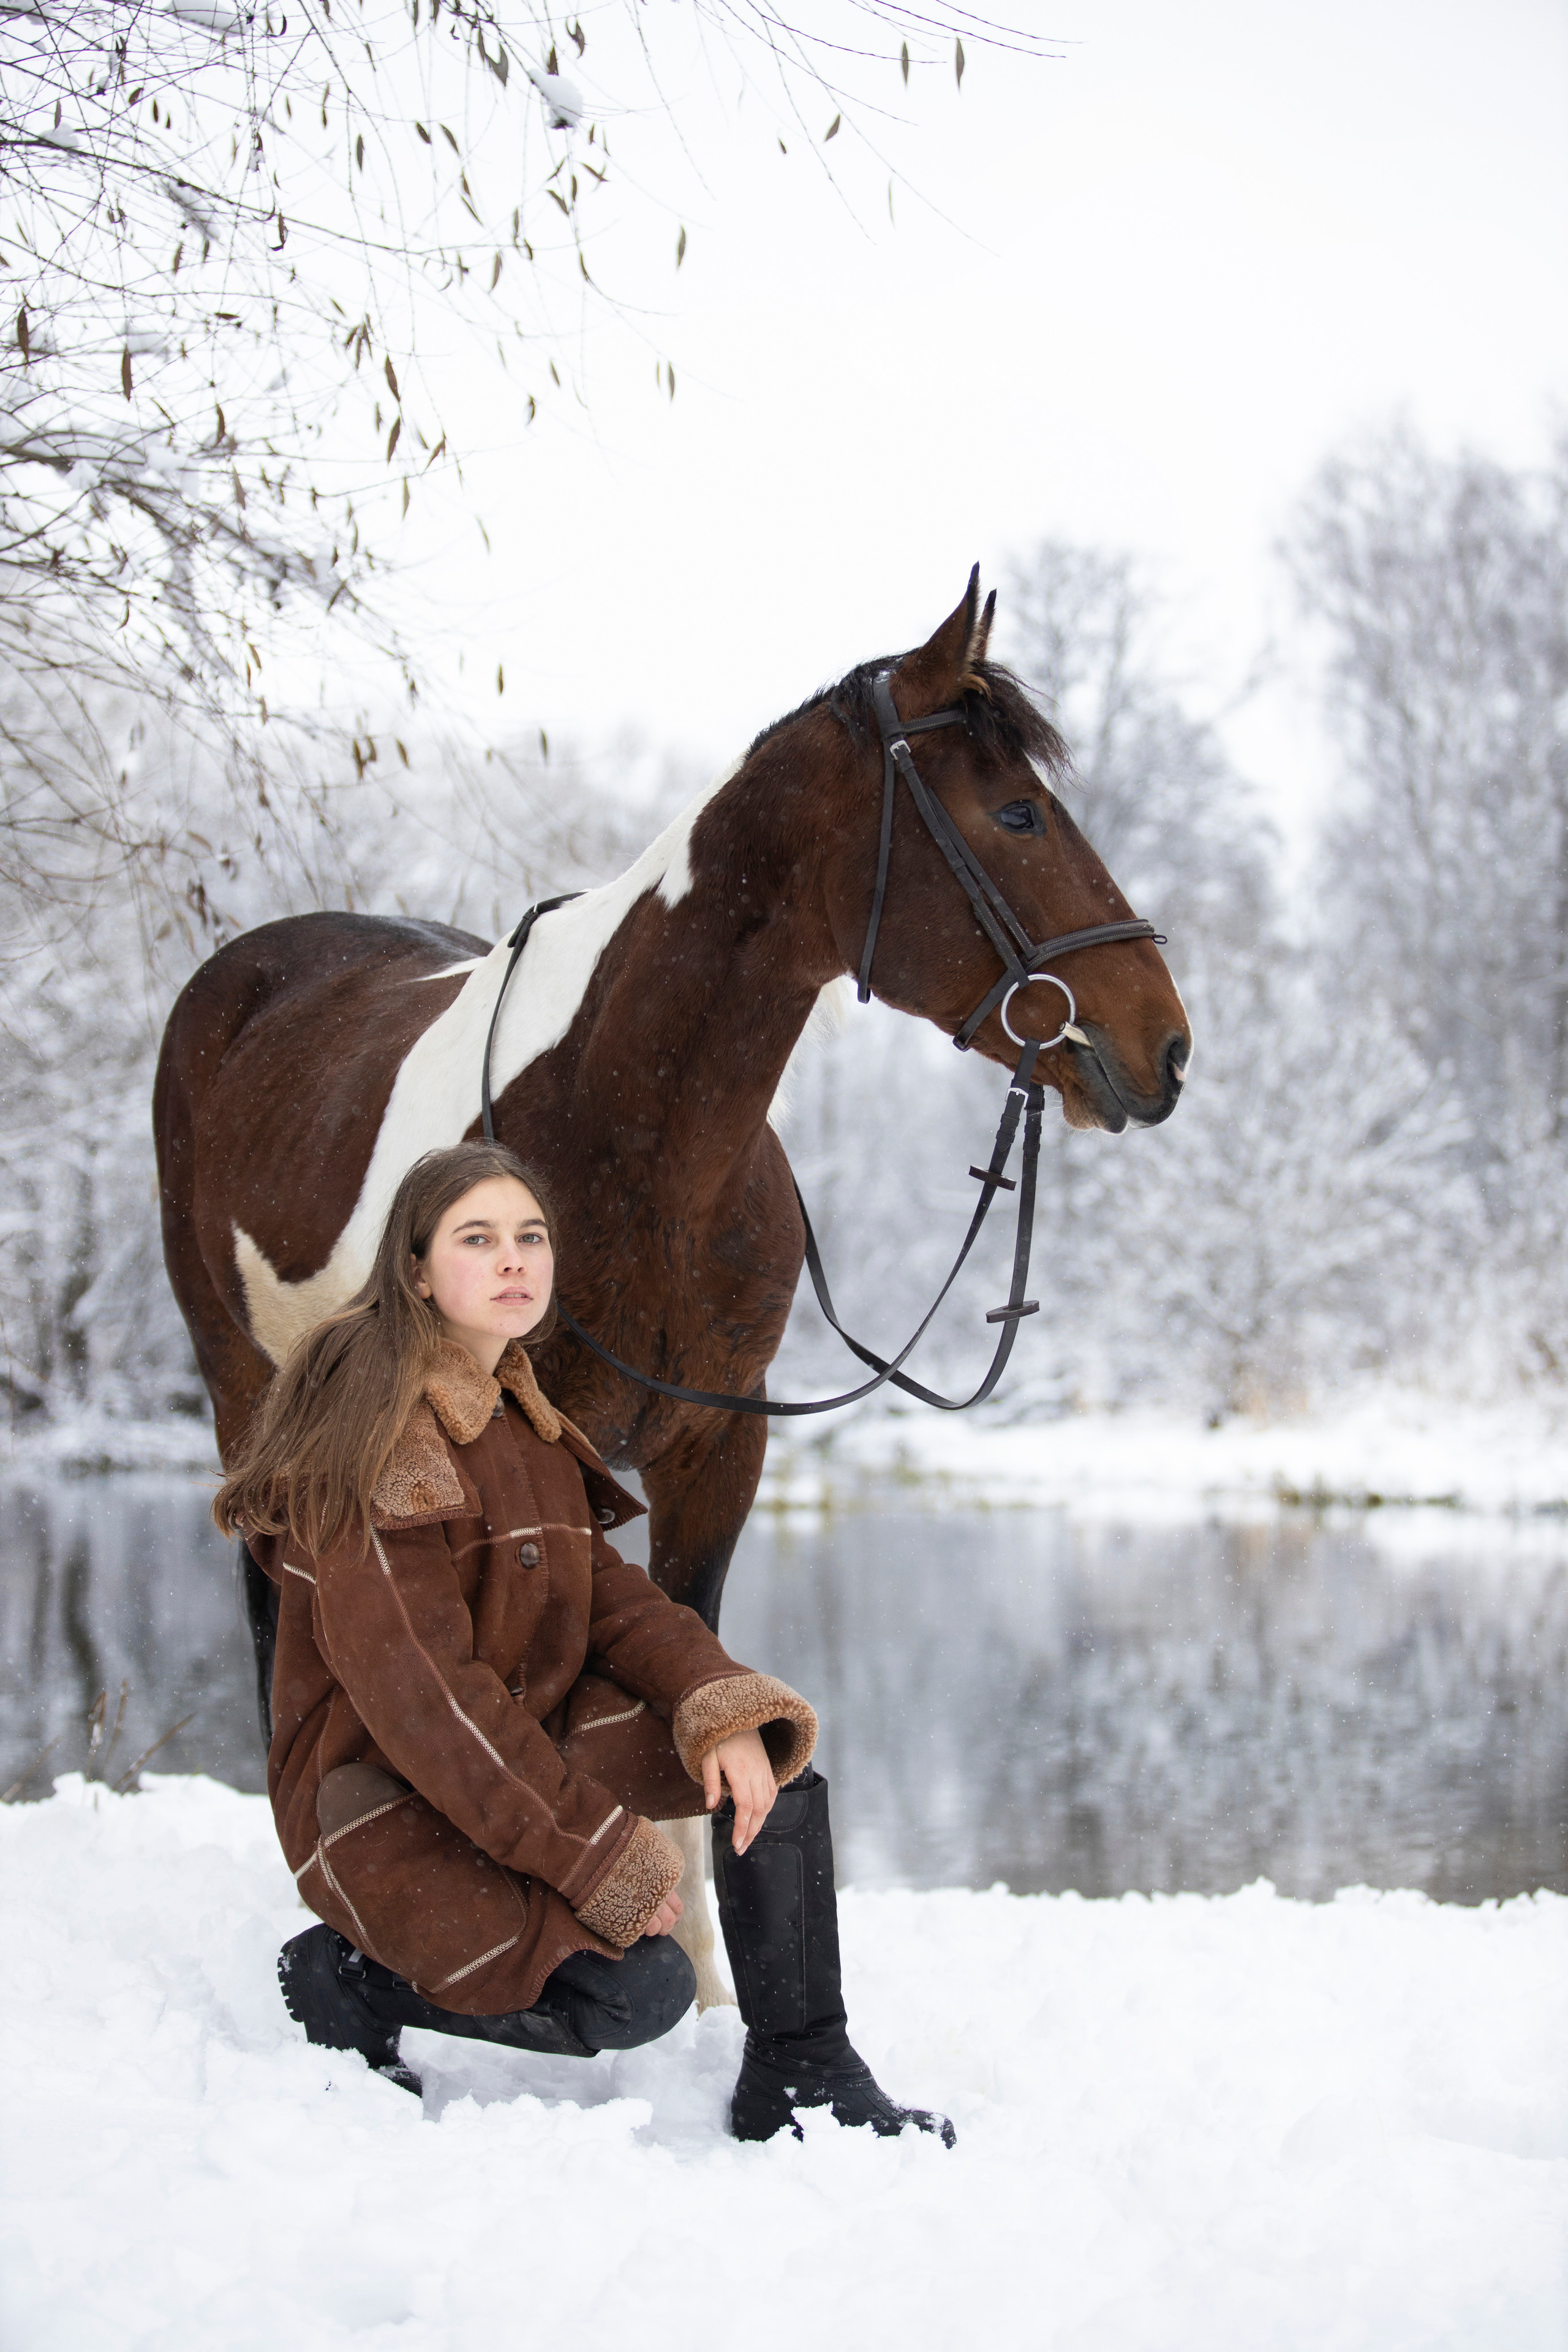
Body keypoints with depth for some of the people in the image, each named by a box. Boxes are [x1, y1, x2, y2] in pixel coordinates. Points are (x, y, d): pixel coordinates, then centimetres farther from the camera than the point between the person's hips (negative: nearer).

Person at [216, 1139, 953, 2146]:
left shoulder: (522, 1418, 11)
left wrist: (724, 1705, -16)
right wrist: (608, 1860, -24)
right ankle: (351, 1976, -1)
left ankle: (803, 2074, -1)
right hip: (389, 1797, -9)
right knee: (640, 1988, -22)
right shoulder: (382, 1430, -19)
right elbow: (419, 1693, -24)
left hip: (531, 1737, 9)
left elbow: (607, 1593, 5)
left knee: (765, 1736, -6)